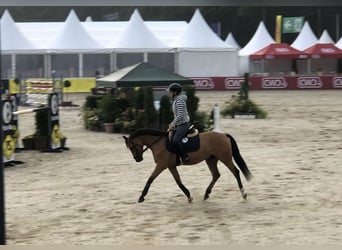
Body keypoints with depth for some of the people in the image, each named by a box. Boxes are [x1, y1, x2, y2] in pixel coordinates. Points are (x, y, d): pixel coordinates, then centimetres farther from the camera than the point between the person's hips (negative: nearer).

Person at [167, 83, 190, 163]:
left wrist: (172, 125, -18)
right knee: (170, 139, 11)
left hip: (183, 124, -11)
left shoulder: (179, 101, -16)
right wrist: (172, 123, 16)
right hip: (179, 125, 11)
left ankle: (185, 157, -23)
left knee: (175, 140, -27)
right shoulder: (175, 100, 16)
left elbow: (180, 116, -23)